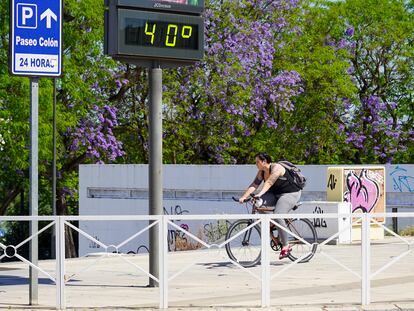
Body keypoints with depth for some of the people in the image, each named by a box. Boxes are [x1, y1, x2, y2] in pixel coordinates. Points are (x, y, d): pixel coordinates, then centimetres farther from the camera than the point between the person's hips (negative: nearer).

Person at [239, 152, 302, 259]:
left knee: (278, 216, -27)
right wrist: (244, 197, -22)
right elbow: (254, 185, -8)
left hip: (291, 194, -8)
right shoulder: (261, 172, 1)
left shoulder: (276, 168, -22)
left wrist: (260, 194, -51)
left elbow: (269, 183, -37)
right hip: (275, 194, 8)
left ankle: (286, 246, -18)